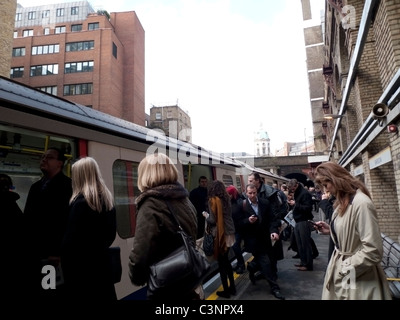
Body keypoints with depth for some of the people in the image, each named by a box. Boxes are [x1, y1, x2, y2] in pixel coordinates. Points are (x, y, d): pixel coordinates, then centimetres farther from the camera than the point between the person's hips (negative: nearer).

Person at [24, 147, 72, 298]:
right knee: (31, 292, 16)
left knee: (51, 294, 2)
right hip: (33, 253, 8)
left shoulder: (68, 185, -10)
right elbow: (28, 218, 18)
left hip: (52, 254, -8)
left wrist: (58, 253, -20)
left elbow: (68, 220, -17)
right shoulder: (36, 186, 17)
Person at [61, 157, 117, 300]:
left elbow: (71, 239, -16)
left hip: (82, 265, -7)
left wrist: (65, 263, -6)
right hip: (102, 261, 7)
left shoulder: (81, 202, -17)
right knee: (105, 296, 16)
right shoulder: (107, 199, 5)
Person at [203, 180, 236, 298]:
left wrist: (206, 215, 4)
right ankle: (232, 287, 27)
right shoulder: (226, 198, 7)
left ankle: (226, 290, 15)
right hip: (229, 232, 7)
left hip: (221, 234, -7)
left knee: (221, 262, 6)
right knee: (226, 260, 19)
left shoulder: (213, 200, -13)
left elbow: (212, 220, -16)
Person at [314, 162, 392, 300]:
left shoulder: (361, 203, -24)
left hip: (356, 277, -8)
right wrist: (330, 230, 1)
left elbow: (373, 251, -25)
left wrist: (345, 268, -16)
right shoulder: (343, 202, 5)